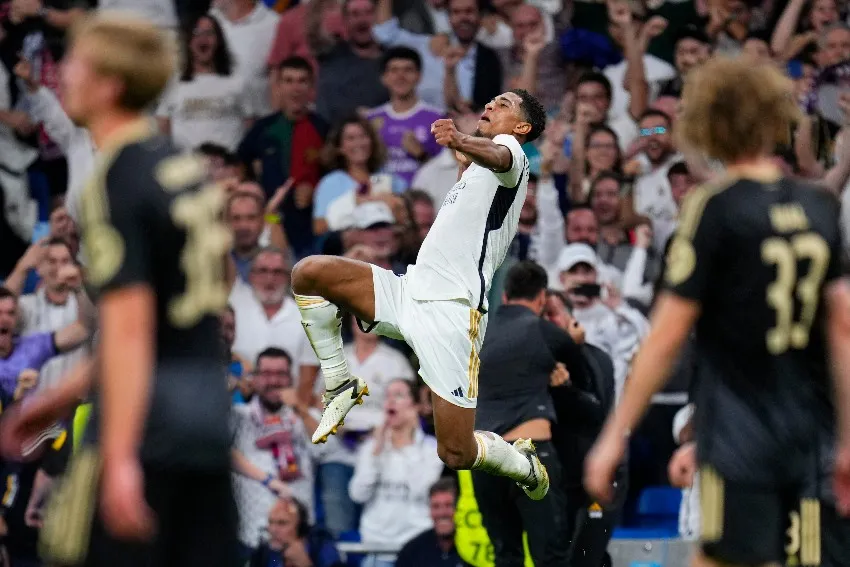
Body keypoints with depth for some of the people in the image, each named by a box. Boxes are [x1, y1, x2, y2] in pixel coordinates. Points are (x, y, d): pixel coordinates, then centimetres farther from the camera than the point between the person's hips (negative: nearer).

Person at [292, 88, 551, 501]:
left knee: (457, 454, -10)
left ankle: (525, 465, 23)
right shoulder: (475, 170, 27)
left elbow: (497, 156, -31)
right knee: (308, 273, -12)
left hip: (451, 311, -8)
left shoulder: (512, 150, -1)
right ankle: (340, 386, 2)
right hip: (411, 291, 8)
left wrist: (462, 142, -50)